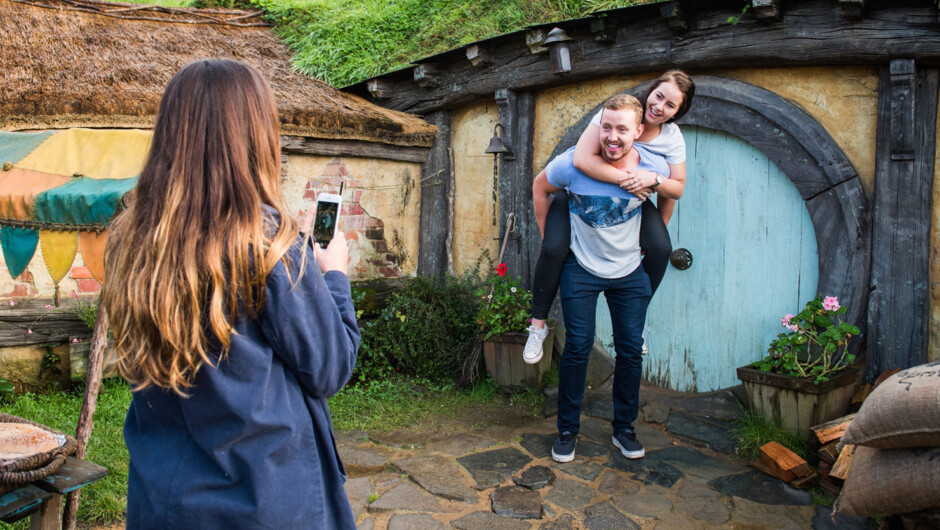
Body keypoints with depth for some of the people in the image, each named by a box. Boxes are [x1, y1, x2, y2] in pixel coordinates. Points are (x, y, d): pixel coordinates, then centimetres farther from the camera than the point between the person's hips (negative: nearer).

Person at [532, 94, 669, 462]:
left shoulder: (654, 167, -14)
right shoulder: (574, 163, -20)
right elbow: (540, 188, 1)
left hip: (630, 273, 2)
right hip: (581, 269, -2)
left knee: (631, 350, 6)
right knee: (578, 348, -1)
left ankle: (624, 428, 24)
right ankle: (567, 430, 16)